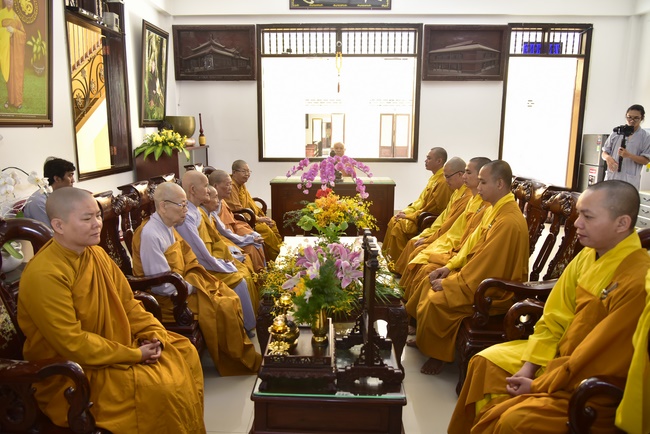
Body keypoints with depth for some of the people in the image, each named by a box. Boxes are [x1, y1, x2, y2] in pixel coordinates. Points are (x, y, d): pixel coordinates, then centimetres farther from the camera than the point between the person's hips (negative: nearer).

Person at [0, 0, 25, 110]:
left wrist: (14, 31, -14)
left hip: (16, 49, 0)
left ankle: (17, 101, 3)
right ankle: (10, 99, 7)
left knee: (16, 74, -2)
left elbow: (24, 35, 1)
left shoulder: (16, 17, 8)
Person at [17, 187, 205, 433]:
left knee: (184, 352, 5)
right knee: (162, 388, -22)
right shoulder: (45, 275, -26)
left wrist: (154, 334, -9)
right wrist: (133, 354, -21)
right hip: (71, 372, -8)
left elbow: (127, 302, 6)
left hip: (115, 342, 8)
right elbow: (73, 344, -26)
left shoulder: (96, 253, 0)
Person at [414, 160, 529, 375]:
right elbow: (473, 243, 13)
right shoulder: (495, 209, 4)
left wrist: (448, 283, -17)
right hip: (479, 276, 10)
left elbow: (484, 267, -26)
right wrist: (450, 266, 2)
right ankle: (424, 339, 18)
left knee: (436, 301, -20)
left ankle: (438, 354, 3)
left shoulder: (508, 221, -27)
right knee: (432, 285, 5)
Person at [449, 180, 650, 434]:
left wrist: (538, 386, -16)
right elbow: (554, 318, 2)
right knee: (486, 362, 7)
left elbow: (599, 361, -24)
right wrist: (529, 366, -6)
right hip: (562, 354, 8)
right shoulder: (588, 254, -3)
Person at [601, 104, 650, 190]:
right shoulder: (616, 133, 10)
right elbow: (604, 153, 11)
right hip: (611, 177, 3)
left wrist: (629, 155, -17)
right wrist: (608, 158, -13)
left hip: (630, 180, -2)